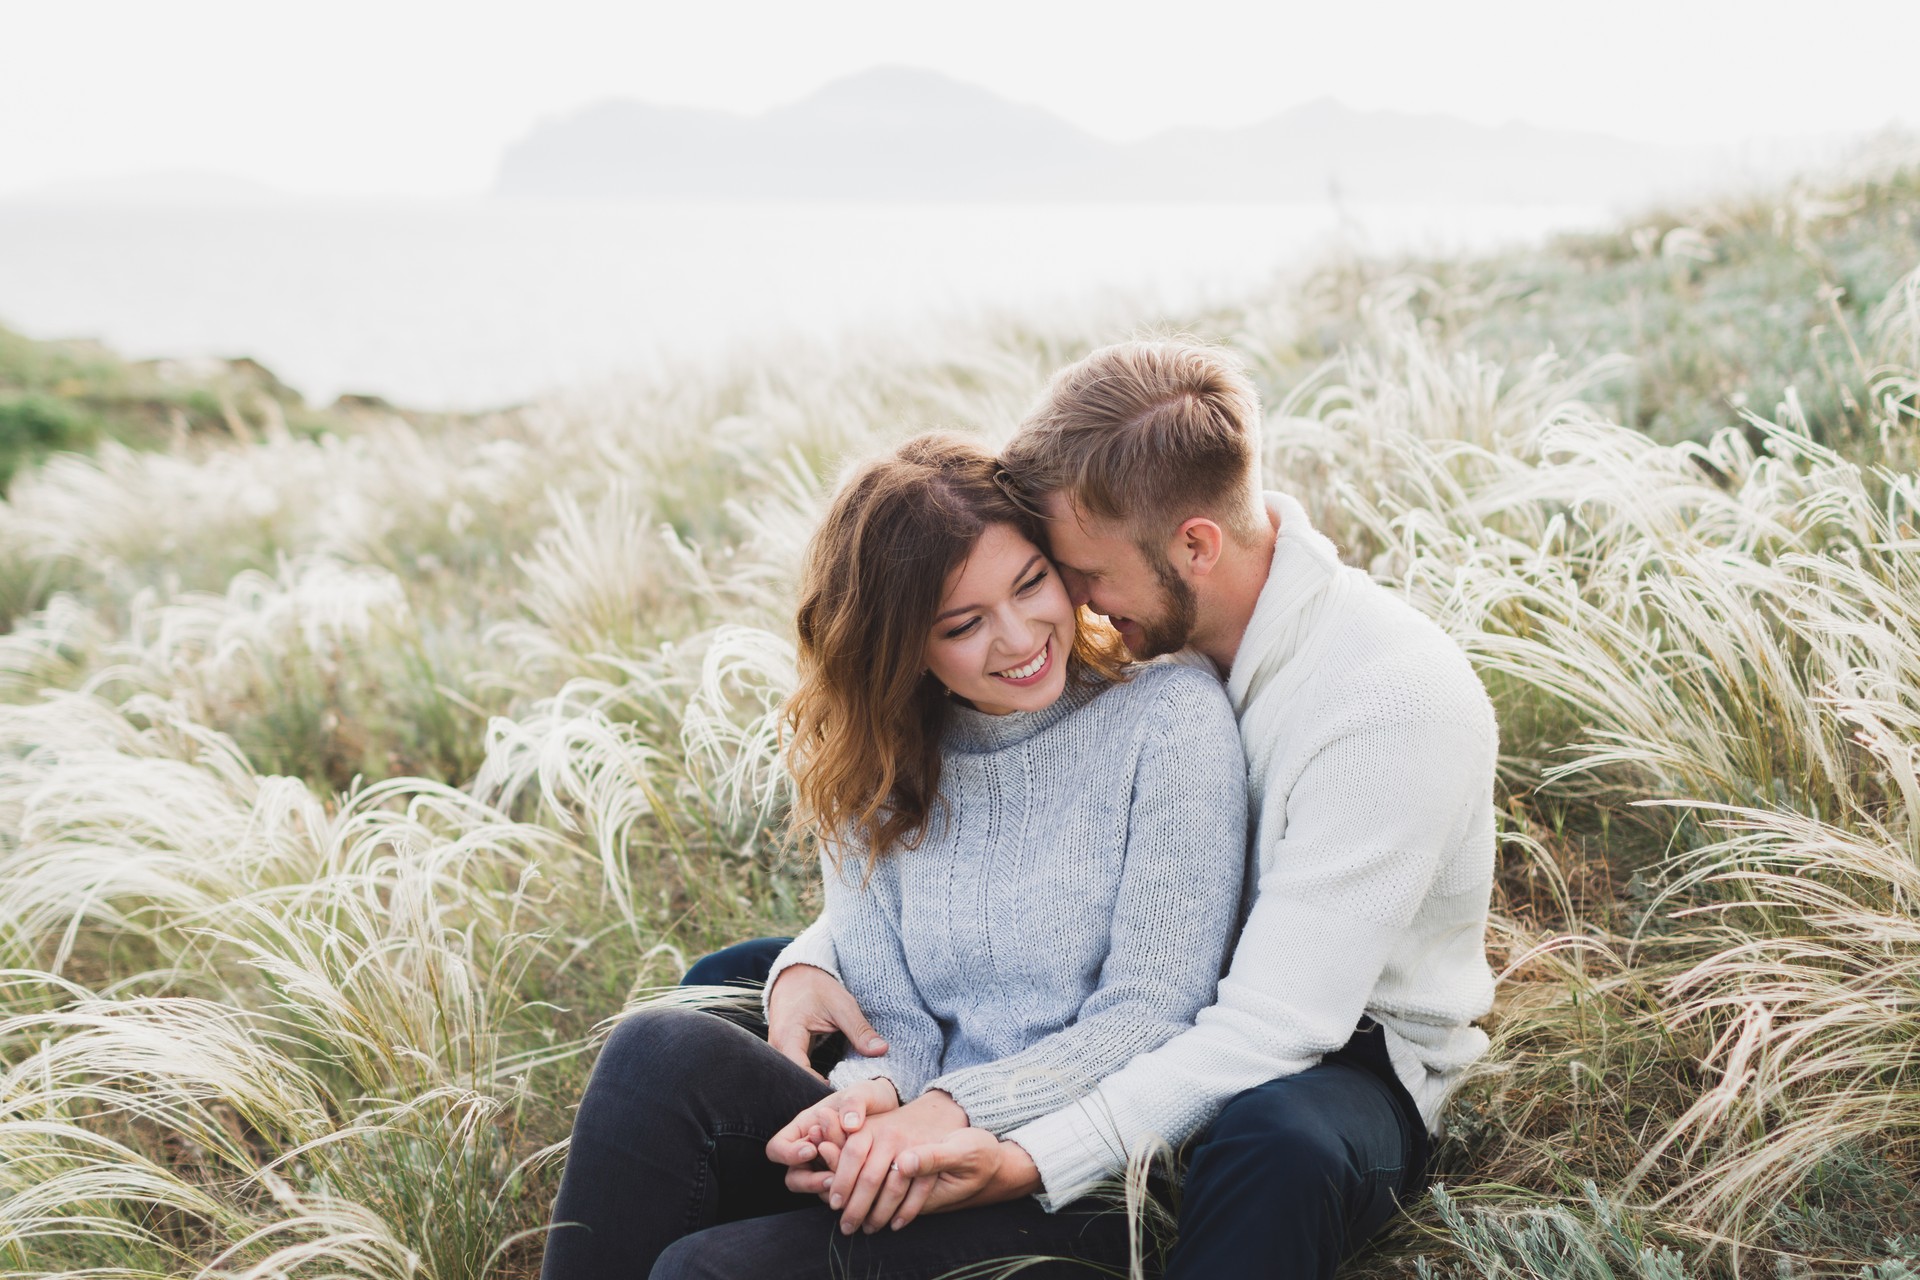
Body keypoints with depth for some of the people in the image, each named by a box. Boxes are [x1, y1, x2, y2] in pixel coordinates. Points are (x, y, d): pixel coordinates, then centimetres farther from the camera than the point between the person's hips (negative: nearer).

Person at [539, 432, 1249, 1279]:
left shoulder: (1169, 717, -4)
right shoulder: (872, 772, 11)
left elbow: (1153, 1011, -8)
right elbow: (892, 1017, 6)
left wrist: (956, 1107, -21)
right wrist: (875, 1092, -19)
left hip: (1088, 1200, -5)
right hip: (927, 1173, 5)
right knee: (663, 1053, -22)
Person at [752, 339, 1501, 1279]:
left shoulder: (1396, 703, -27)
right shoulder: (1136, 636, -6)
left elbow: (1275, 1026, -30)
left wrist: (1028, 1164, -41)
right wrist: (812, 961, -16)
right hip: (1136, 1017, 6)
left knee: (1279, 1146, -46)